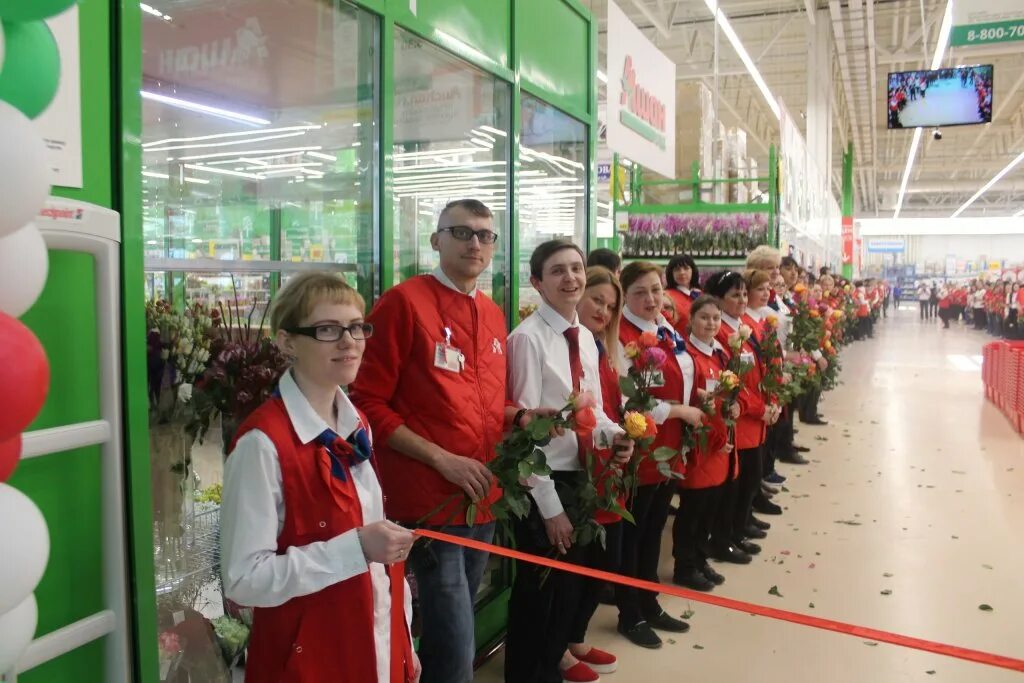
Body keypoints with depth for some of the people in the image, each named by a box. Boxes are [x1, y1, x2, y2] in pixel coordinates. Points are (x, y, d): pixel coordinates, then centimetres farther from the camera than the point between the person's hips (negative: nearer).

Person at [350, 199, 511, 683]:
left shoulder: (493, 314, 12)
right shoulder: (403, 301, -11)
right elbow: (368, 402, -13)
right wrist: (442, 459, -17)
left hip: (484, 498, 7)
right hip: (429, 499, -7)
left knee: (453, 634, 21)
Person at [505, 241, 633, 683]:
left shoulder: (586, 338, 7)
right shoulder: (528, 338, -17)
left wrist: (613, 434, -8)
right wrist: (549, 506, -17)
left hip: (582, 477, 8)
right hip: (544, 481, -8)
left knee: (570, 589, 20)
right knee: (539, 592, 6)